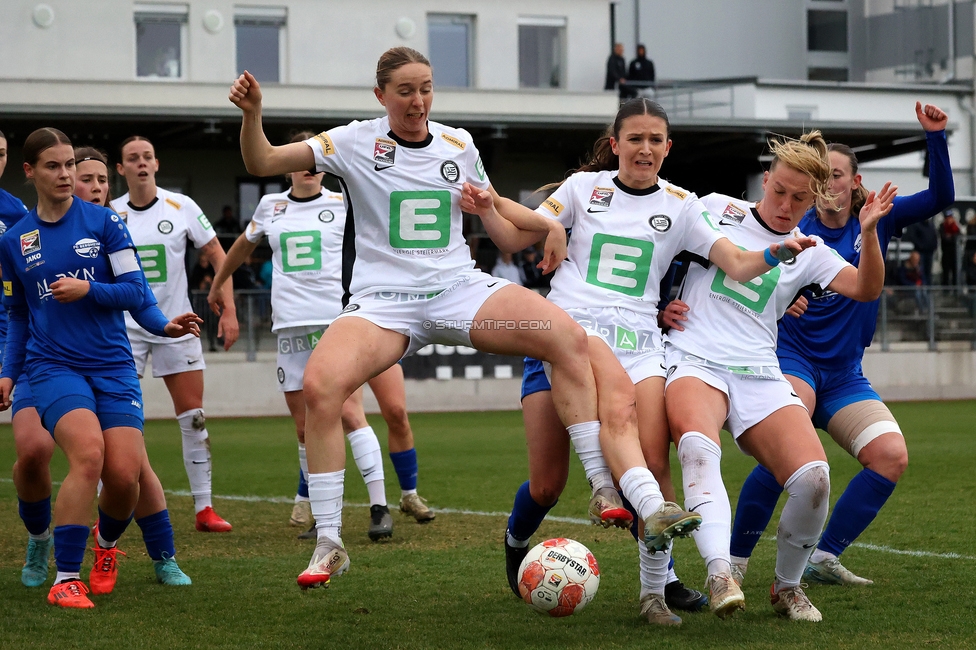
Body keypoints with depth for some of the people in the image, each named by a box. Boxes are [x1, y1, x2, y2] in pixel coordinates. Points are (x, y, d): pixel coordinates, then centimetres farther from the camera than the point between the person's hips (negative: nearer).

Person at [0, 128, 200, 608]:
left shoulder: (104, 222, 3)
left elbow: (136, 292, 0)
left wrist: (88, 289, -16)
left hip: (113, 366, 0)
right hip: (52, 366, 0)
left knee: (125, 474, -12)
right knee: (88, 454, -27)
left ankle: (106, 542, 24)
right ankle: (65, 578, -18)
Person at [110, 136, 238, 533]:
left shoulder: (180, 207, -2)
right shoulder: (109, 215, -2)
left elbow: (216, 255, 4)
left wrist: (229, 310, -3)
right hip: (125, 326, -1)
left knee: (193, 417, 0)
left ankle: (204, 509, 8)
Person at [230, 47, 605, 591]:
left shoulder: (458, 145, 10)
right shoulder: (356, 143, 2)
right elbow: (261, 163, -1)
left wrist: (549, 224, 9)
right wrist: (252, 114, -19)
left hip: (460, 290, 2)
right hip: (383, 299, -2)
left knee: (569, 337, -23)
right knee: (320, 383, -31)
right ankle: (329, 545, -19)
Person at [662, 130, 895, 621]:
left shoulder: (808, 253, 15)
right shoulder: (716, 208, 12)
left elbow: (865, 289, 1)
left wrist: (868, 233, -15)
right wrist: (661, 305, 7)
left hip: (759, 375, 2)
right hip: (693, 360, -2)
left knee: (813, 477, -20)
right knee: (698, 445, -37)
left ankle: (787, 586, 5)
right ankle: (720, 574, -52)